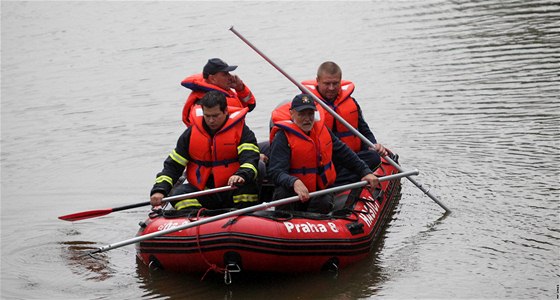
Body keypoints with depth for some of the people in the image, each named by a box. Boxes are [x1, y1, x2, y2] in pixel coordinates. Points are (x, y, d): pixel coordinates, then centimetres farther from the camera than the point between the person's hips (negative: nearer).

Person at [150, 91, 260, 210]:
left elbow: (250, 159, -17)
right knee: (178, 193, -24)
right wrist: (159, 190, -11)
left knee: (247, 187, -34)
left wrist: (242, 175, -42)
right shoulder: (191, 134, 6)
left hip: (232, 189, -3)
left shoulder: (241, 130, -3)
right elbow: (173, 165, 6)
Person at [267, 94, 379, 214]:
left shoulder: (322, 130, 9)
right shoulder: (283, 137, -10)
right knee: (283, 193, -35)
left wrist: (365, 171, 14)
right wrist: (294, 182, -42)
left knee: (324, 203, -29)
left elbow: (344, 153, 20)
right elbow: (275, 171, -22)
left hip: (322, 189, 4)